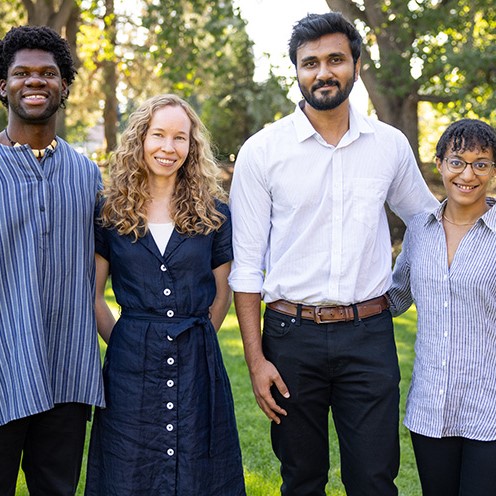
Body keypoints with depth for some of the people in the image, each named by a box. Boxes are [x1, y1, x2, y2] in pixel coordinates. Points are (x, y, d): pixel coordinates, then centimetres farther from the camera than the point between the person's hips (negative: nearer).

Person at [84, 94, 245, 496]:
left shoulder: (213, 212, 4)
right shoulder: (111, 211, 2)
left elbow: (222, 293, 9)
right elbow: (92, 293, 6)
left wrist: (194, 339, 6)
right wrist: (126, 341, 2)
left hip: (197, 363, 1)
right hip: (130, 364, 0)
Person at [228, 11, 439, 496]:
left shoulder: (390, 145, 3)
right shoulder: (262, 150, -3)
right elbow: (246, 264, -2)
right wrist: (256, 359, -5)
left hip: (369, 334, 1)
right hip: (292, 334, -1)